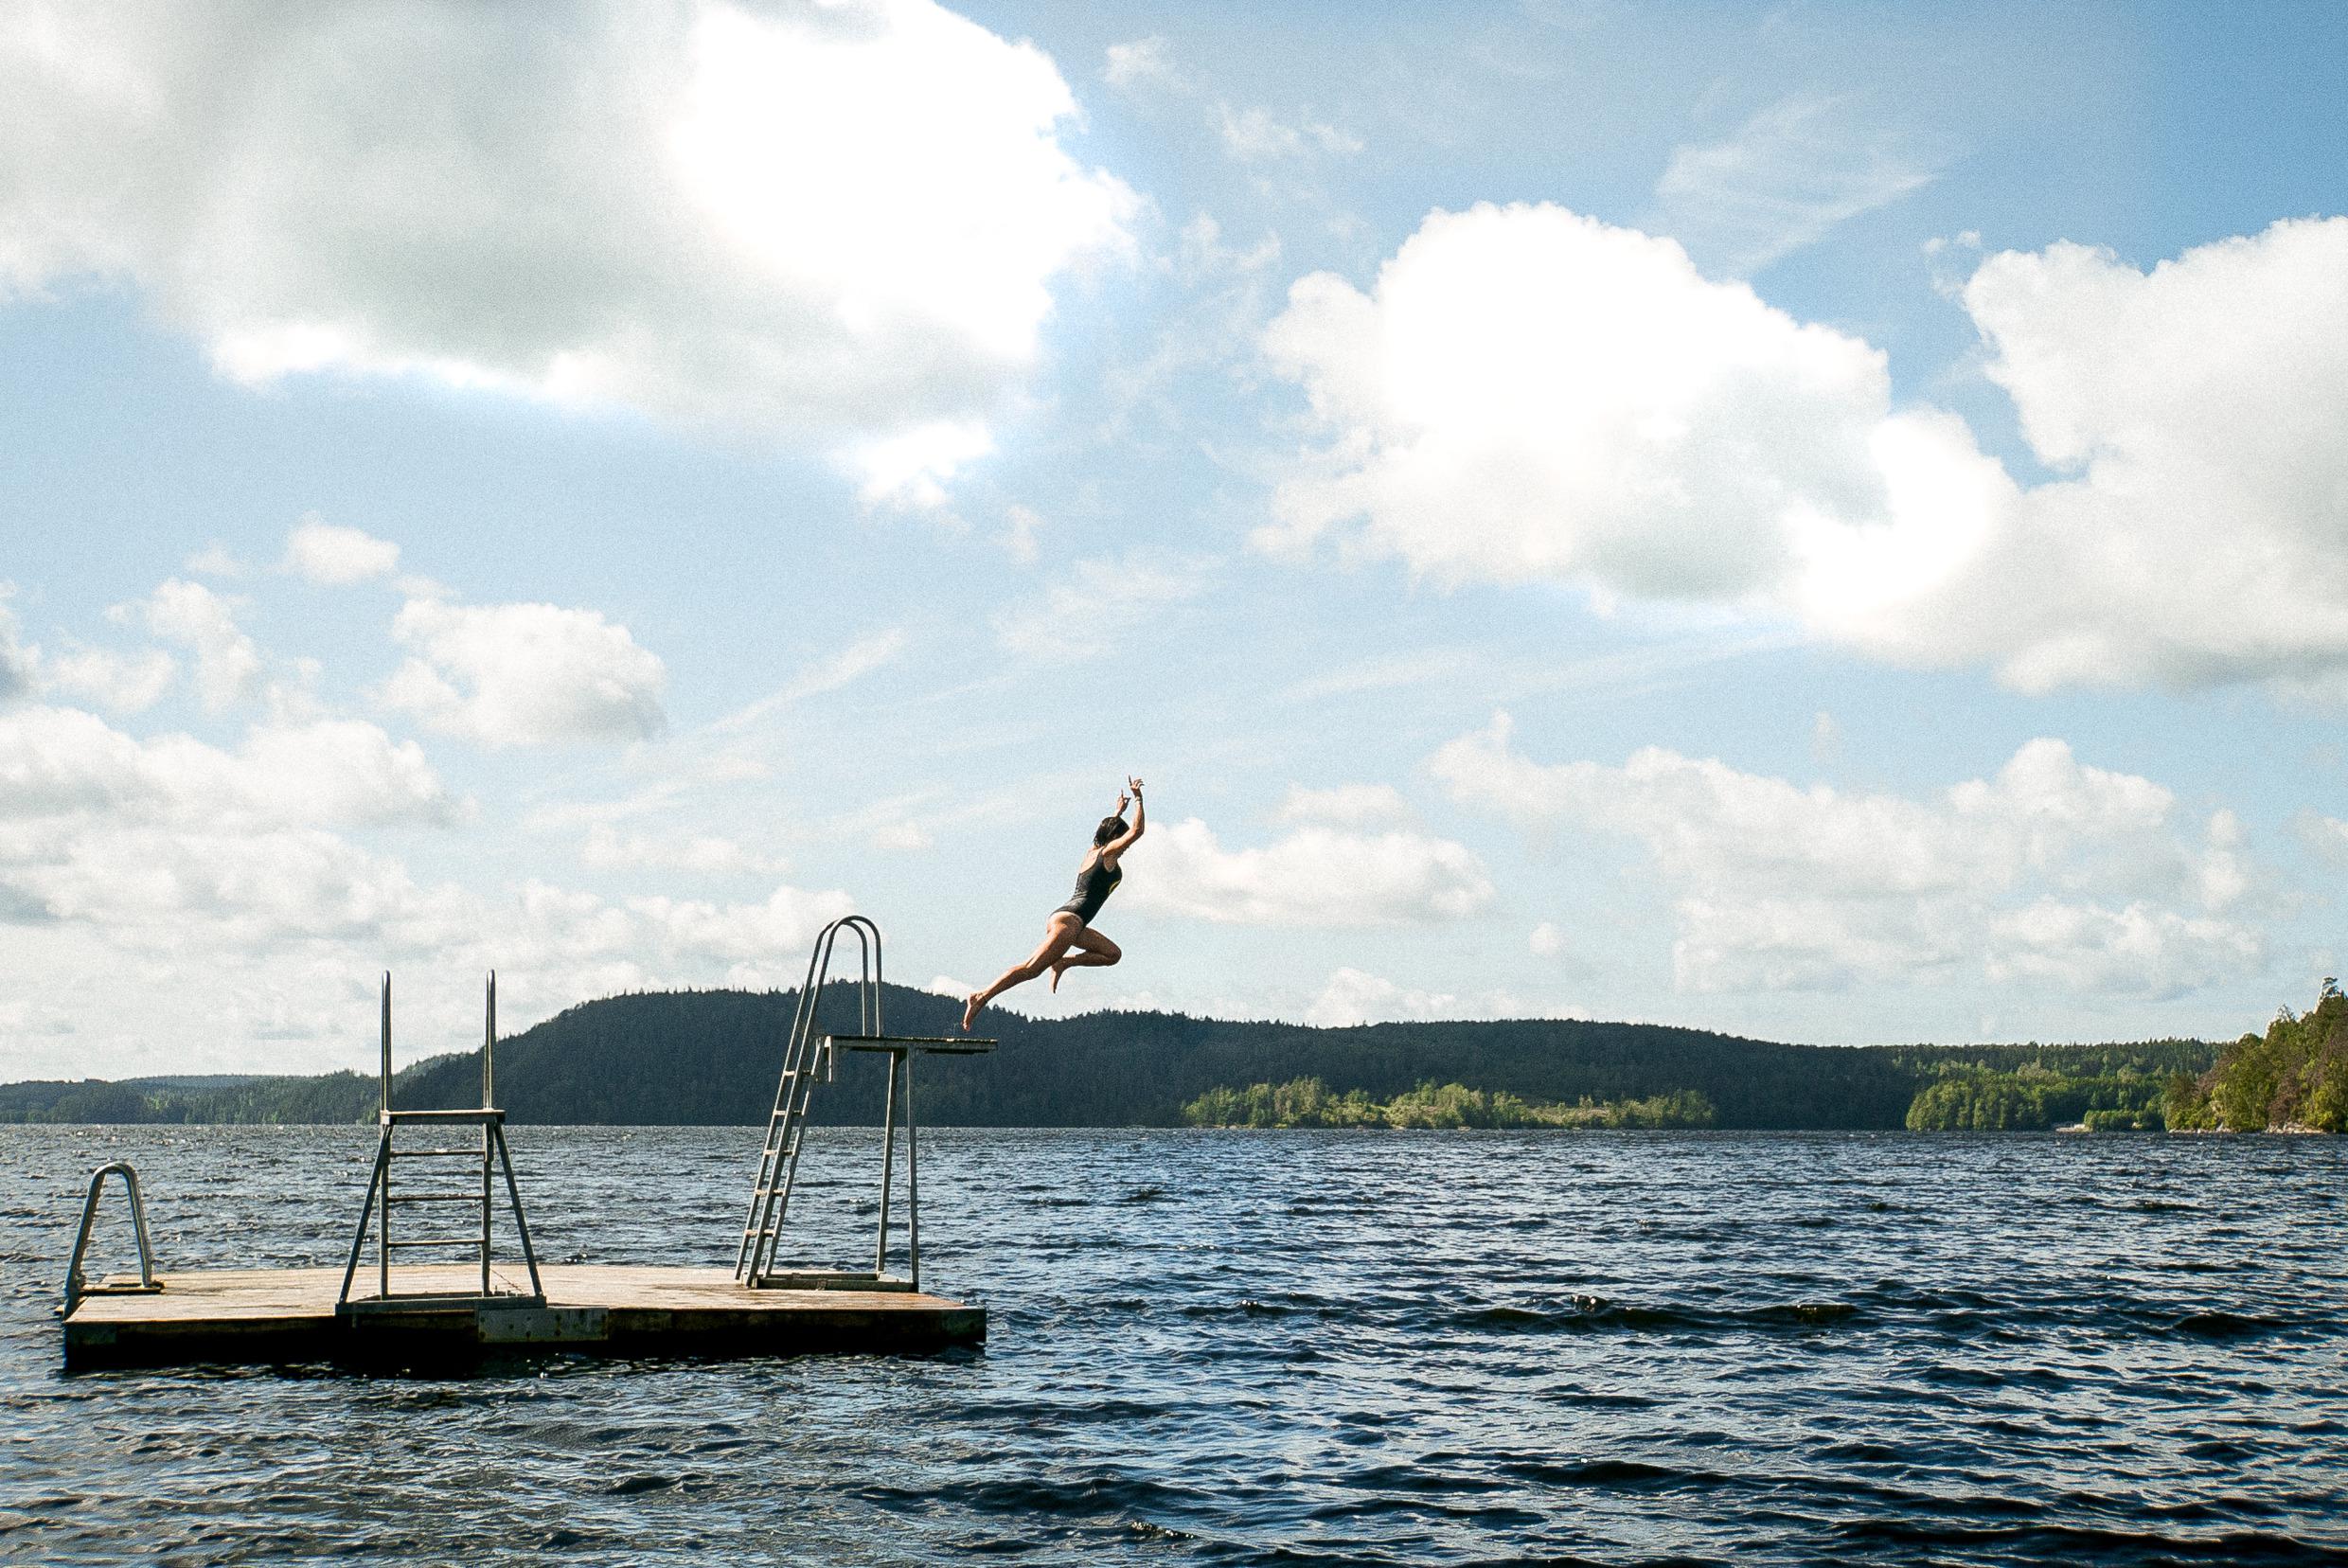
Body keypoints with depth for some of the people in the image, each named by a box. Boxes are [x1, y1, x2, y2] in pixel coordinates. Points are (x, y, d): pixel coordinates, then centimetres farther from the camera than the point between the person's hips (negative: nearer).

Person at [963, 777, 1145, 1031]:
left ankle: (1064, 962, 2)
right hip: (1070, 920, -10)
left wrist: (1119, 812, 53)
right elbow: (1137, 830, -7)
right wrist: (1138, 799, 0)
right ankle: (982, 996, -22)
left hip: (1059, 917, 10)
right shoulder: (1109, 852, -1)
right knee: (1032, 968, -16)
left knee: (1113, 953, 15)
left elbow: (1108, 831, 46)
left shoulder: (1092, 852, 22)